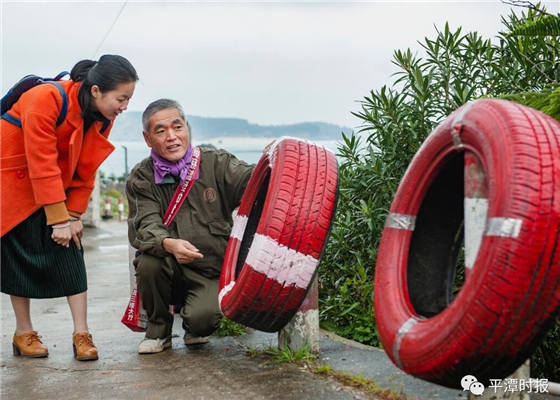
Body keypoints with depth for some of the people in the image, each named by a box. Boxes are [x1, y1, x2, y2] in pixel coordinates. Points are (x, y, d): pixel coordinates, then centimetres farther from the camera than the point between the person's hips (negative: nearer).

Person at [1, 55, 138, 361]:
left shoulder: (103, 117, -9)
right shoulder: (45, 99, -31)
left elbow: (85, 170, -3)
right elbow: (42, 166, -31)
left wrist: (73, 215, -8)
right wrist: (58, 220, -29)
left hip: (56, 186, 6)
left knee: (70, 254, -5)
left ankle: (81, 334, -4)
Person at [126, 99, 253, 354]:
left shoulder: (215, 163, -1)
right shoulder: (141, 179, 0)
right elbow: (144, 226, -14)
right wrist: (169, 244, -38)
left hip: (214, 272, -1)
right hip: (172, 272, 1)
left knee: (201, 317, -27)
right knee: (148, 261, -30)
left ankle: (197, 328, 14)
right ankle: (158, 331, -2)